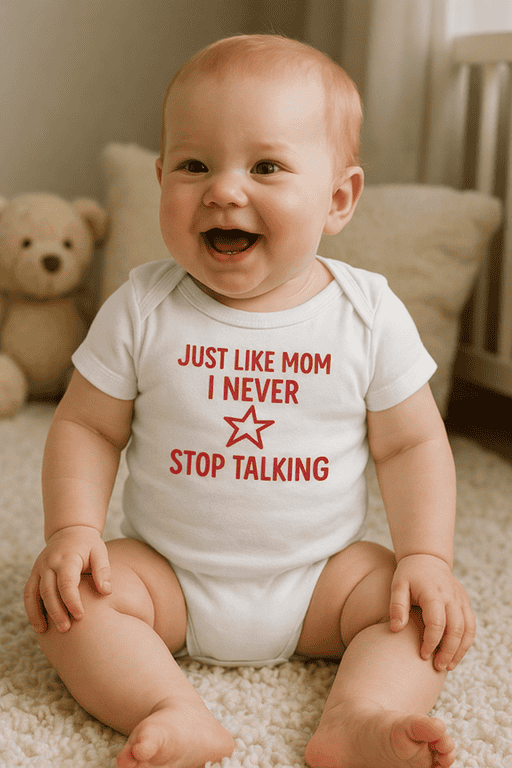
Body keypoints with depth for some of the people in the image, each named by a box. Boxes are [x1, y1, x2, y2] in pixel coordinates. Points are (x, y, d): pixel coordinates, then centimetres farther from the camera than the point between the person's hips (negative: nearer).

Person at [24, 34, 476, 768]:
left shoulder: (370, 314, -9)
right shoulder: (141, 309, -9)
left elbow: (411, 442, -2)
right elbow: (87, 427, -2)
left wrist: (427, 556, -14)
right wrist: (72, 530, -17)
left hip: (320, 575, 1)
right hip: (166, 575, 0)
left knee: (427, 606, -18)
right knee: (68, 597, -22)